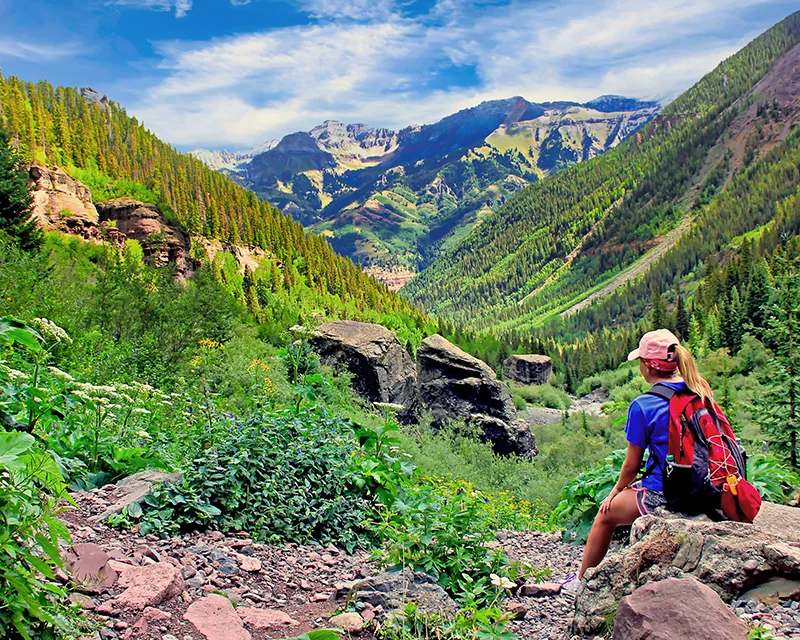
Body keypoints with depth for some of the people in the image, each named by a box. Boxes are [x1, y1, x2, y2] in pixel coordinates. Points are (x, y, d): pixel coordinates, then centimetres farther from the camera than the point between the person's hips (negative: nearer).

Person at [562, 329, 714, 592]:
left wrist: (617, 490, 11)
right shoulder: (701, 392, 0)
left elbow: (632, 465, -8)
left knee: (606, 514, 18)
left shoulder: (643, 406, -17)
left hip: (662, 496, -7)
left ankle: (581, 580, 35)